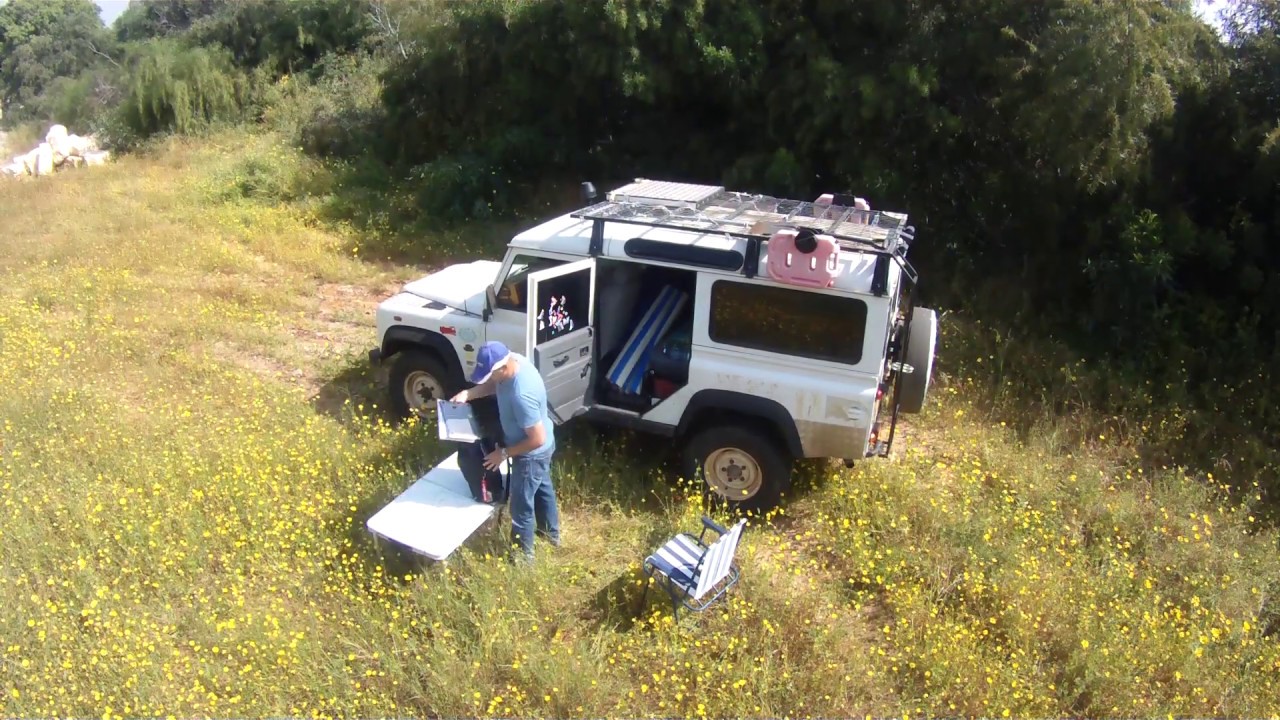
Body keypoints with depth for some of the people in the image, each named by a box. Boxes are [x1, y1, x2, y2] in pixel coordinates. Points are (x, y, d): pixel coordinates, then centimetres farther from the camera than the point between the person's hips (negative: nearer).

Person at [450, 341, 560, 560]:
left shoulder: (522, 395, -41)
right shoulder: (515, 360, -15)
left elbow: (537, 439, -32)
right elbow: (493, 385, 7)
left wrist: (504, 453, -19)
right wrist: (467, 394, -9)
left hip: (532, 454, -9)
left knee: (521, 504, 12)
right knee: (542, 487, 30)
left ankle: (523, 553, 34)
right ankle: (551, 532, 53)